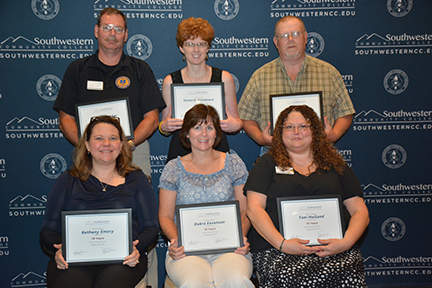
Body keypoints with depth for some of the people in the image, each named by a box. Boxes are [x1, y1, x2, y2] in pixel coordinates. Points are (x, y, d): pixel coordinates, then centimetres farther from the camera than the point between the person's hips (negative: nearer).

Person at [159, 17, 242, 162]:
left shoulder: (224, 78, 6)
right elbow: (165, 127, 11)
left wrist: (235, 125, -10)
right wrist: (164, 127, -10)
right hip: (181, 152, 0)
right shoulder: (170, 81, 5)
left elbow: (237, 122, 10)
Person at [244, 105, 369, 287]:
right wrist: (282, 243, -12)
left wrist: (346, 242, -6)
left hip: (333, 249, 2)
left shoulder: (335, 166, 20)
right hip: (277, 249, -2)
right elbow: (254, 209, 2)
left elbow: (360, 212, 15)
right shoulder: (267, 164, 14)